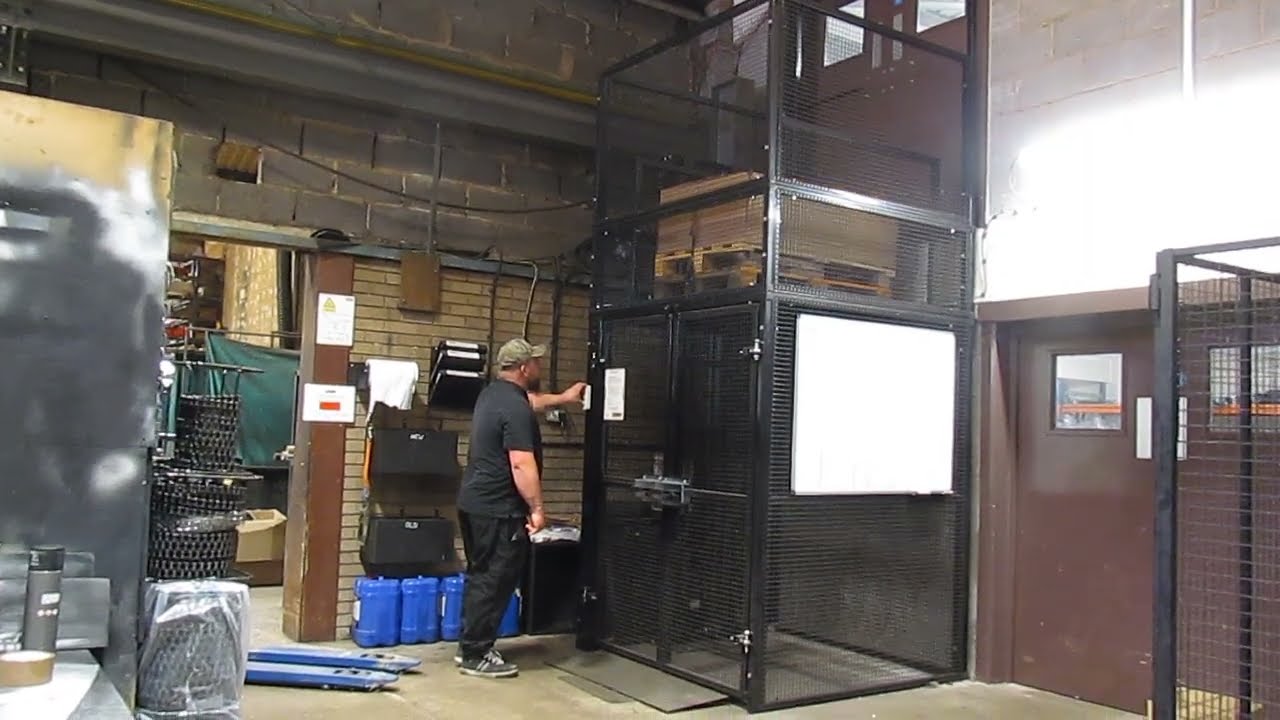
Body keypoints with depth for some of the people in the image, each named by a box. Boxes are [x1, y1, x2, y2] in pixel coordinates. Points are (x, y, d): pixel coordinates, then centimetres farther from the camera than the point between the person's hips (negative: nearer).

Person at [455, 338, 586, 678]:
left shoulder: (493, 394, 12)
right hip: (498, 509, -10)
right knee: (495, 581, -2)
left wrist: (564, 398, 43)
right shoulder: (515, 410, -20)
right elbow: (522, 465, -25)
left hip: (474, 503, 10)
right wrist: (537, 508, -20)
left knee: (481, 576, 17)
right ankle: (476, 656, 5)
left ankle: (469, 646, 25)